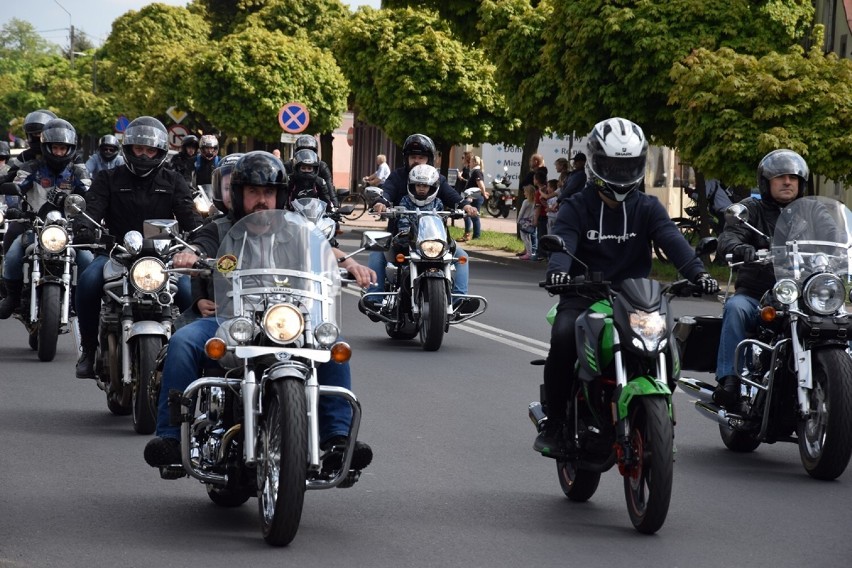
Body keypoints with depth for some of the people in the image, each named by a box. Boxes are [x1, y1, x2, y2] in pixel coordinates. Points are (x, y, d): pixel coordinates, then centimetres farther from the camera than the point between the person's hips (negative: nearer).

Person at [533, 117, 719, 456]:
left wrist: (696, 272, -28)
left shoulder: (647, 208, 9)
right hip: (583, 297, -2)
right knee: (564, 338, -31)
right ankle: (553, 424, -17)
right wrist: (557, 272, -38)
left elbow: (672, 240, -9)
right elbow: (562, 242, -14)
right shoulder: (576, 208, 5)